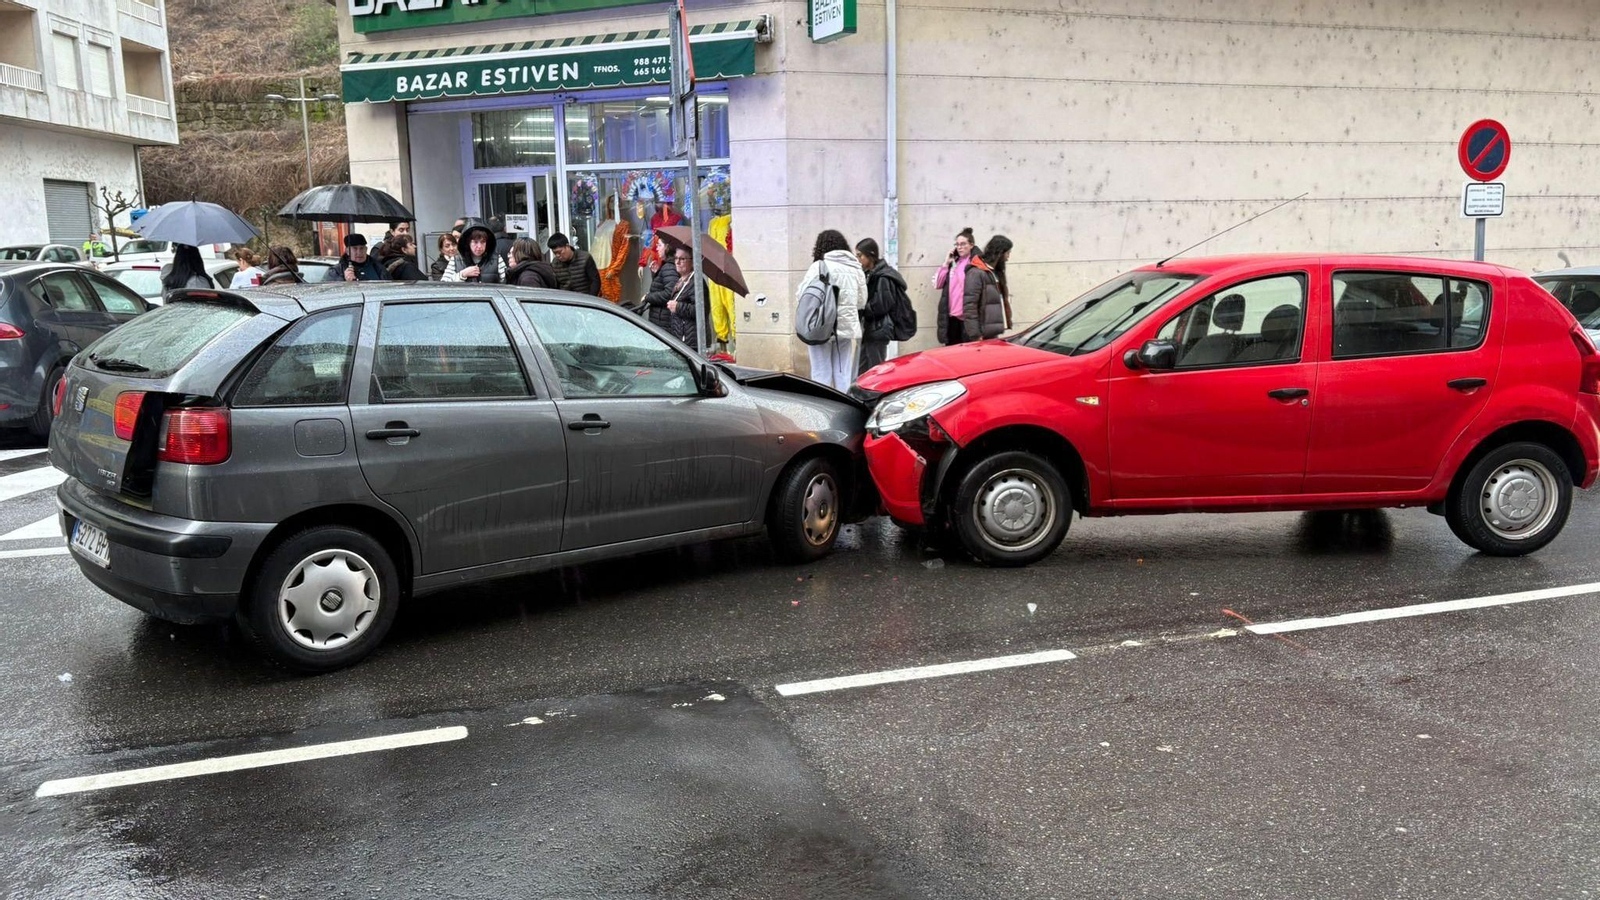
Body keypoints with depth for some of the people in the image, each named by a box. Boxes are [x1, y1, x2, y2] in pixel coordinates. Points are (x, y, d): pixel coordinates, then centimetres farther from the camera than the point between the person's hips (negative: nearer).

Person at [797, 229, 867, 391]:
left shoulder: (819, 266, -7)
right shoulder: (856, 268, 10)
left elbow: (801, 295, -9)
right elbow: (862, 301, 13)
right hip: (848, 328, 4)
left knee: (821, 376, 0)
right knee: (844, 376, 8)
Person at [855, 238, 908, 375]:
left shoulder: (883, 277, -14)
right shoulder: (871, 275, 14)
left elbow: (879, 307, -19)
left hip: (878, 331, -9)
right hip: (870, 330, 9)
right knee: (862, 372, 10)